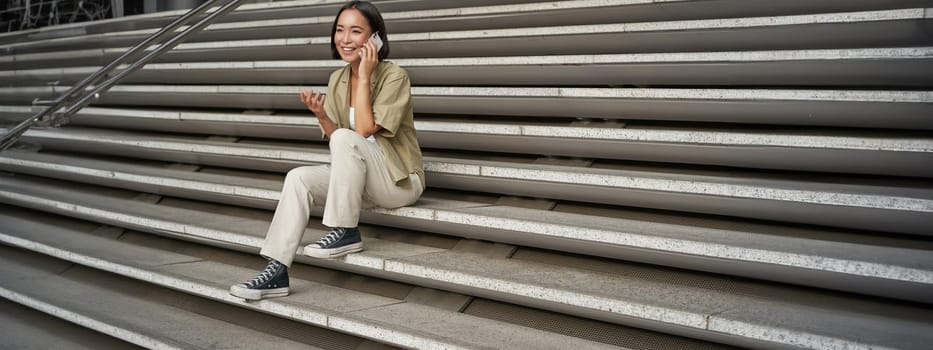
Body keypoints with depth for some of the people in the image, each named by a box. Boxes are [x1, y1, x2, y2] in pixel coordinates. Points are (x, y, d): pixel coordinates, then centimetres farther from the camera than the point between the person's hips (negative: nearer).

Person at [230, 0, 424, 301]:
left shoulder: (393, 76, -14)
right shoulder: (337, 79, 6)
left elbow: (363, 131, -23)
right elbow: (335, 139, 6)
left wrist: (364, 76, -21)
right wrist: (320, 114, -12)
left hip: (399, 180, -6)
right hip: (358, 178, 6)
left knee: (345, 138, -31)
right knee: (297, 177, -17)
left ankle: (346, 233, -21)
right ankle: (277, 272, -20)